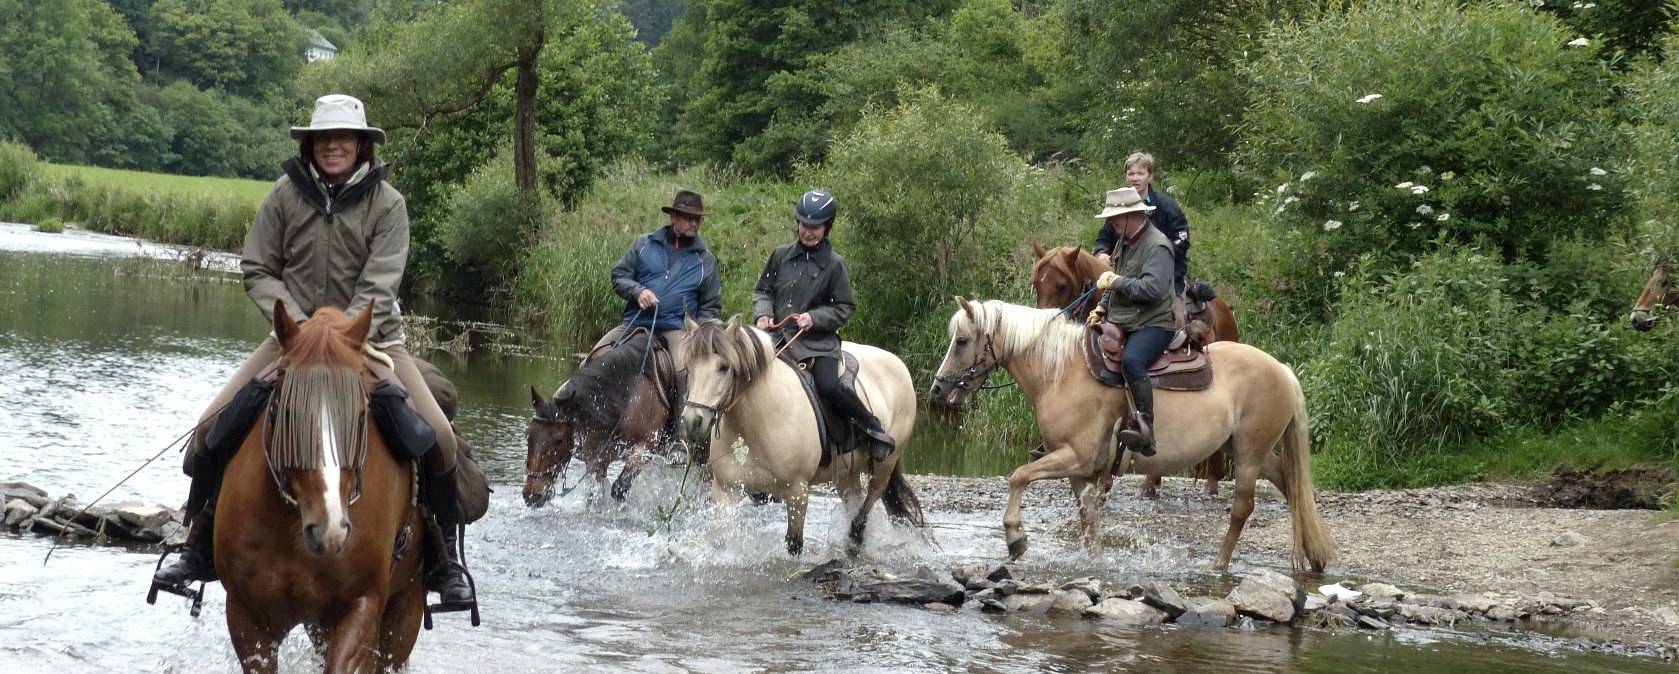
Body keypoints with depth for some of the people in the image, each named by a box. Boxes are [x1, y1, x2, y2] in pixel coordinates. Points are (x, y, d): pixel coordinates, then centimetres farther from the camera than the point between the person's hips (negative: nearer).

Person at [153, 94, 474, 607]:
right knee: (211, 428, -12)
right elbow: (257, 270, 0)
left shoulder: (387, 203, -8)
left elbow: (378, 288, -15)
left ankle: (445, 559, 0)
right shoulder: (287, 194, -2)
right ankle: (199, 549, 8)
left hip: (370, 338, -2)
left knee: (438, 437, -20)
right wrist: (296, 324, -16)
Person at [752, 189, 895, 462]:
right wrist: (763, 314, -4)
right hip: (779, 335, 4)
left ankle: (875, 429, -8)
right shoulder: (781, 256, 9)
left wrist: (815, 317, -16)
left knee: (828, 386, -27)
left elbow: (844, 308, 0)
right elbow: (762, 290, 16)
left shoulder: (834, 265, 0)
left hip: (818, 340, -4)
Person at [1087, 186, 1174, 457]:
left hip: (1152, 324, -10)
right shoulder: (1125, 242, 16)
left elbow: (1153, 288, -26)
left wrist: (1116, 283, -17)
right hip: (1121, 323, 10)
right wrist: (1101, 309, 11)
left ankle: (1146, 430, -40)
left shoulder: (1157, 246, -13)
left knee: (1131, 360, -37)